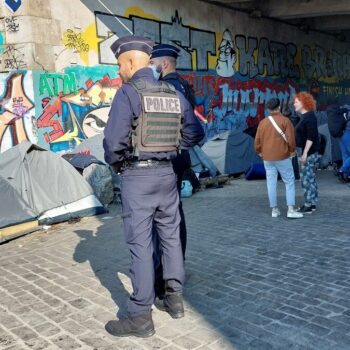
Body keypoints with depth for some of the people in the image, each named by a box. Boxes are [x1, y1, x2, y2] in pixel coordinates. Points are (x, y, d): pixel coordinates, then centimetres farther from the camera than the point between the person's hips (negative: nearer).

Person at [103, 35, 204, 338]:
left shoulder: (128, 93, -11)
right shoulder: (174, 94, 8)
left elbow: (114, 141, -17)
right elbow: (192, 134, 10)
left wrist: (115, 163, 2)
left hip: (137, 176, -6)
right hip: (167, 173, 6)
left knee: (140, 244, -1)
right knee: (170, 236, 16)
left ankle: (141, 317, 7)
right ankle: (175, 298, 28)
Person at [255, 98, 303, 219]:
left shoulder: (263, 122, 4)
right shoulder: (285, 121, -7)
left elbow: (257, 141, 6)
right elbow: (290, 139, -13)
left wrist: (259, 152, 24)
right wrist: (292, 150, 5)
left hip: (267, 158, 4)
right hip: (282, 157, -4)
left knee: (271, 183, 8)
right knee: (289, 183, 2)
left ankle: (274, 210, 11)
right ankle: (291, 210, -6)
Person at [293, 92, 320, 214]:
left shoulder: (310, 117, -16)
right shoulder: (305, 116, 13)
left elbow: (311, 137, -21)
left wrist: (305, 153, -23)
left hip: (309, 152, -10)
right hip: (307, 152, 10)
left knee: (306, 179, -5)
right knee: (310, 178, 14)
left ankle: (308, 205, 1)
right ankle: (311, 204, 22)